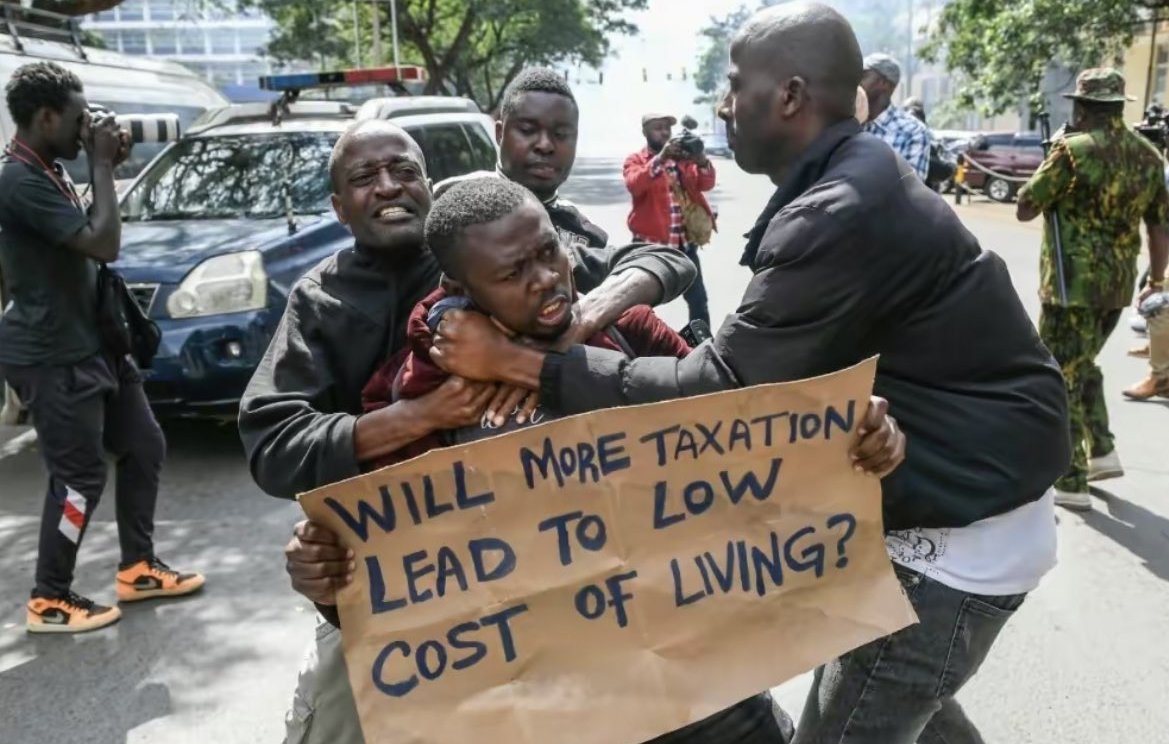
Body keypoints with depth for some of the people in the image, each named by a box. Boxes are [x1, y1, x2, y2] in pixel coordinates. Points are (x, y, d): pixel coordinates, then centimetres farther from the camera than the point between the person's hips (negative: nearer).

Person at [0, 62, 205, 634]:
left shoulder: (46, 173, 11)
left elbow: (87, 239, 20)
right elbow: (104, 245, -25)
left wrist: (105, 170, 7)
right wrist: (101, 166, -15)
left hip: (90, 344, 10)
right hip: (52, 357, -10)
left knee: (144, 448, 14)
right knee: (79, 477, -1)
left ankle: (138, 569, 26)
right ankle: (49, 601, 15)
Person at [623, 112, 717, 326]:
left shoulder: (683, 157, 11)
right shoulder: (635, 160, 1)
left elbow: (706, 184, -2)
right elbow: (634, 185, -20)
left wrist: (701, 160, -22)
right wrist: (660, 159, -31)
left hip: (685, 242, 3)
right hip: (650, 242, -3)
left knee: (698, 300, 9)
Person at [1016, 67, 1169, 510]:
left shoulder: (1074, 149, -13)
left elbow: (1025, 209, -9)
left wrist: (1052, 165, 6)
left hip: (1074, 283, -7)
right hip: (1119, 283, 7)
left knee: (1061, 377, 1)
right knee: (1083, 365, 25)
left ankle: (1070, 482, 5)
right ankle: (1102, 452, 25)